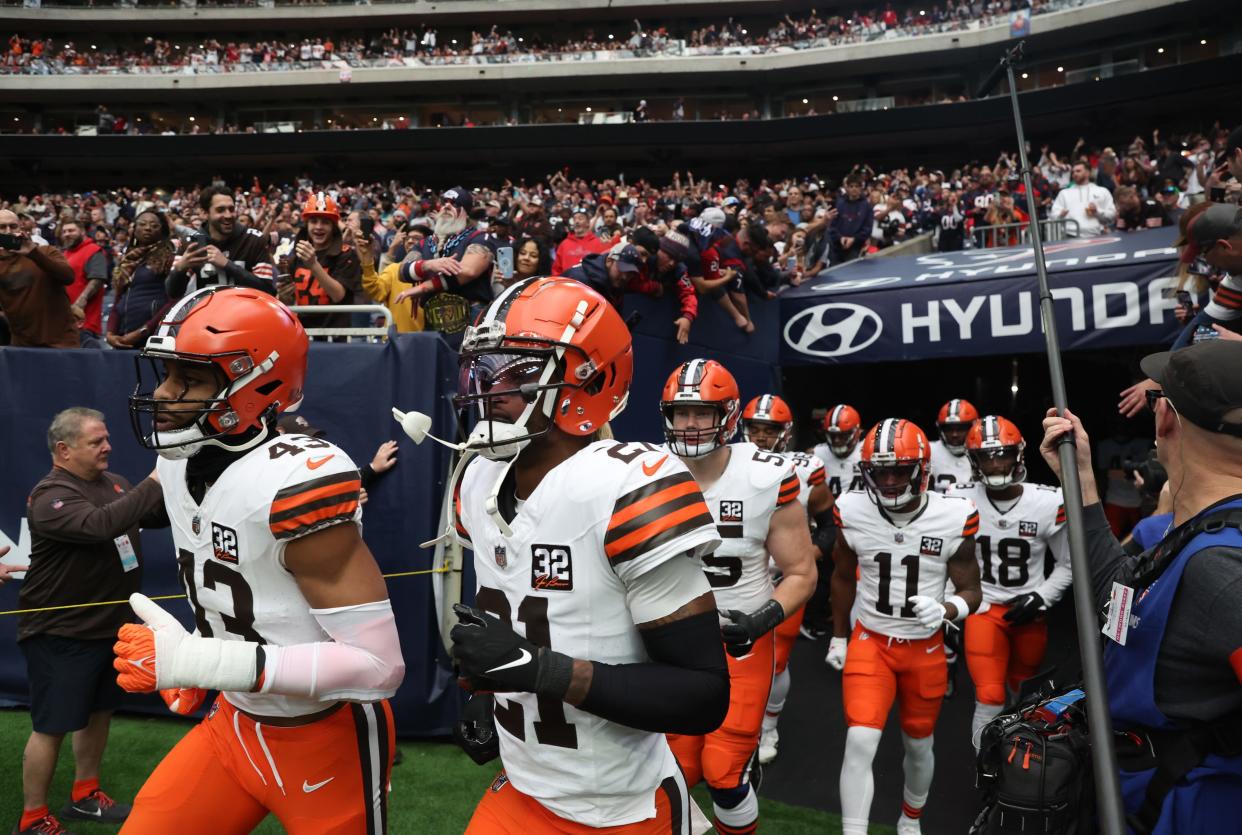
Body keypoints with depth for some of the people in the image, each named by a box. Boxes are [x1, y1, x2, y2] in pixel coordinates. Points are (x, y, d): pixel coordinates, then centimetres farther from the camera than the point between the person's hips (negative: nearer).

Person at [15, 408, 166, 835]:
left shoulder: (113, 483, 6)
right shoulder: (50, 496, -19)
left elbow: (157, 516, 6)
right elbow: (99, 525, -37)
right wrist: (154, 484, -37)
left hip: (109, 626, 8)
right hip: (60, 634, -8)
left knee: (99, 711, 18)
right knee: (52, 727, 2)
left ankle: (84, 796, 35)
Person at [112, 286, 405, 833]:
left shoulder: (294, 481, -30)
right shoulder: (178, 462, -1)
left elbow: (378, 664, -32)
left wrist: (198, 662, -32)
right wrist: (191, 662, 2)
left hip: (326, 741, -7)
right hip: (236, 724, 7)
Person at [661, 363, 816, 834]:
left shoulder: (766, 481, -16)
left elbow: (801, 574, -7)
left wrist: (764, 619, -23)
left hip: (741, 642, -2)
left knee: (724, 776, -4)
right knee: (680, 772, 7)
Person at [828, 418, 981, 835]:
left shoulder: (953, 519, -17)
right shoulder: (853, 513, -12)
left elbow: (971, 591, -6)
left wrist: (946, 609, -28)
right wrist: (838, 636, 13)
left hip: (925, 648, 1)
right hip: (870, 642, 0)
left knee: (918, 745, 19)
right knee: (860, 743, -16)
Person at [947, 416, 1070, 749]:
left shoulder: (1048, 503, -12)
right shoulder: (959, 500, -15)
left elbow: (1067, 564, 2)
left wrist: (1040, 599, -10)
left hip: (1029, 613, 2)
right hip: (984, 608, -2)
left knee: (1023, 695, 21)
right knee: (990, 698, -11)